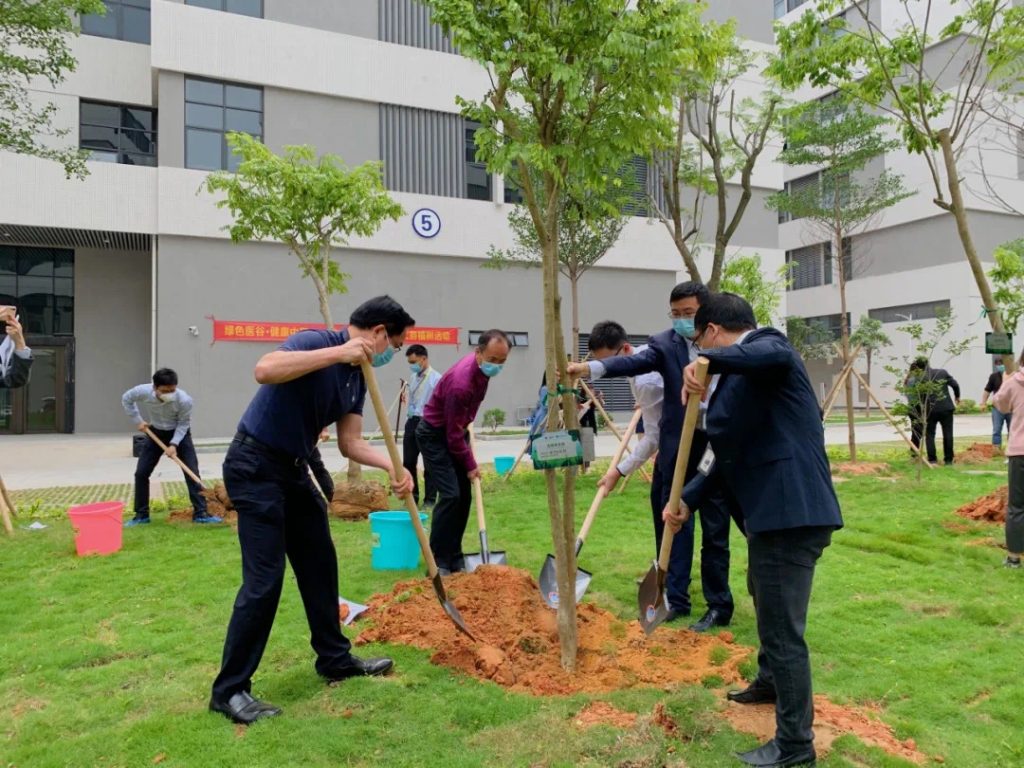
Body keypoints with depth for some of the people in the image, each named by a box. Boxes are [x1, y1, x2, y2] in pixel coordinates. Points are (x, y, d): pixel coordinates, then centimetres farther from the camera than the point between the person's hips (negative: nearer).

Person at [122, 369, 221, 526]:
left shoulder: (184, 400, -34)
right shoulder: (142, 392, -29)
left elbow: (183, 424, -17)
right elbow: (126, 399, -5)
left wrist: (174, 444, -27)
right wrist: (138, 420, -8)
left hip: (179, 433, -2)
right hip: (155, 432, 2)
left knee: (192, 472, -11)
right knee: (141, 473, 0)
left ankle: (200, 513, -6)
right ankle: (141, 515, 13)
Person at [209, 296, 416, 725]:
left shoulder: (357, 376, 7)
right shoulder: (316, 342, -18)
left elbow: (350, 443, 7)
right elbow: (264, 370, -37)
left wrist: (392, 466, -10)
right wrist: (339, 352, -37)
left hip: (293, 468, 9)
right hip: (255, 466, -9)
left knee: (320, 564, 14)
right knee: (264, 578, -8)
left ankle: (334, 658, 30)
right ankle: (229, 690, 6)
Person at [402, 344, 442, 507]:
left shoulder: (436, 378, -11)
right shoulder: (413, 378, 12)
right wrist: (406, 398, 7)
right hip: (412, 422, 7)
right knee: (408, 462, 11)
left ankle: (430, 499, 14)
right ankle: (412, 497, 24)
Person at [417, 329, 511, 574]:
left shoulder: (483, 367, -8)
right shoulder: (461, 382, -34)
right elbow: (453, 435, -24)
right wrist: (470, 465, -13)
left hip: (457, 429, 9)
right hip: (435, 434, -8)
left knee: (464, 495, 6)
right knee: (450, 495, -17)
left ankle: (455, 559, 15)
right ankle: (438, 563, -7)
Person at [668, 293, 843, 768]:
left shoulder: (767, 346, -9)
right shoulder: (741, 375, 20)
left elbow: (775, 355, -38)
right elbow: (728, 448, 19)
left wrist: (709, 359, -34)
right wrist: (686, 499, 11)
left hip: (791, 512, -11)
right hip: (777, 511, 11)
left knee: (782, 627, -1)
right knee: (766, 600, 30)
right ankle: (769, 680, 54)